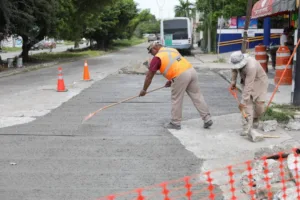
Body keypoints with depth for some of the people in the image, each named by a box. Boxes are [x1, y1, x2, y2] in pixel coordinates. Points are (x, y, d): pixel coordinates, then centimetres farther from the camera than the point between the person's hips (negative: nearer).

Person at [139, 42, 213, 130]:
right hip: (191, 70, 7)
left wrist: (144, 90, 19)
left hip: (181, 76, -7)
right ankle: (207, 119, 14)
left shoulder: (157, 57, 4)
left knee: (176, 100, 8)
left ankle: (176, 123, 18)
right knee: (197, 97, 11)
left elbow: (149, 76, 9)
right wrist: (171, 80, 37)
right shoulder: (172, 50, 24)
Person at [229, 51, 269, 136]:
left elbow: (248, 86, -38)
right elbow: (234, 69, 11)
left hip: (259, 82, -5)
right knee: (247, 104, -12)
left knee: (259, 104, -9)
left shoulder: (251, 66, -39)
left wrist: (243, 101, -37)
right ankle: (247, 128, -15)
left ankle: (255, 118, 26)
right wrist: (233, 81, 7)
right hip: (246, 81, 5)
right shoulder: (237, 61, -17)